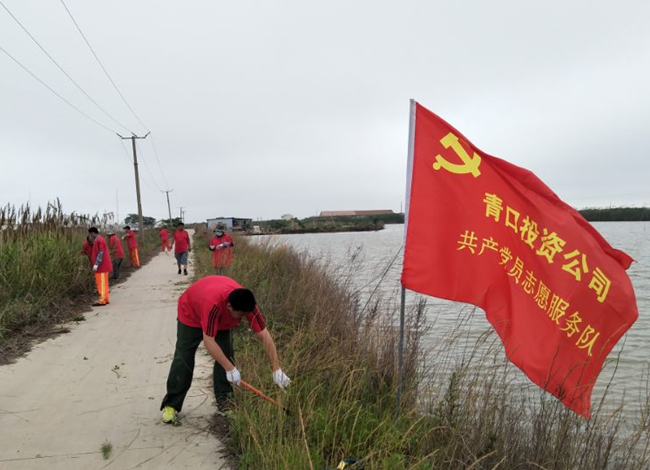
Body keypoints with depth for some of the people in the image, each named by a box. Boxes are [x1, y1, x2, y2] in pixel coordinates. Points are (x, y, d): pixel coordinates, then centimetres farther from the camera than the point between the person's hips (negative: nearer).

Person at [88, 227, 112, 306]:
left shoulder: (99, 240, -15)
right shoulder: (99, 240, 17)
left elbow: (100, 253, -21)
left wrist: (96, 265, -22)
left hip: (102, 267, -10)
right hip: (103, 266, 10)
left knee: (101, 283, -7)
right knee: (103, 283, 13)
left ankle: (102, 300, -5)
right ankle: (105, 299, 17)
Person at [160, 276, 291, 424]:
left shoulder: (246, 303, -33)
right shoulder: (213, 303, -47)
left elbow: (264, 336, -28)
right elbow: (209, 340, -41)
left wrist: (276, 369, -31)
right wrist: (230, 369, -41)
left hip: (221, 320, 4)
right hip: (191, 313, -4)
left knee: (226, 356, -6)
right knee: (183, 359, -4)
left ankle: (224, 401, 8)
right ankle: (170, 405, 10)